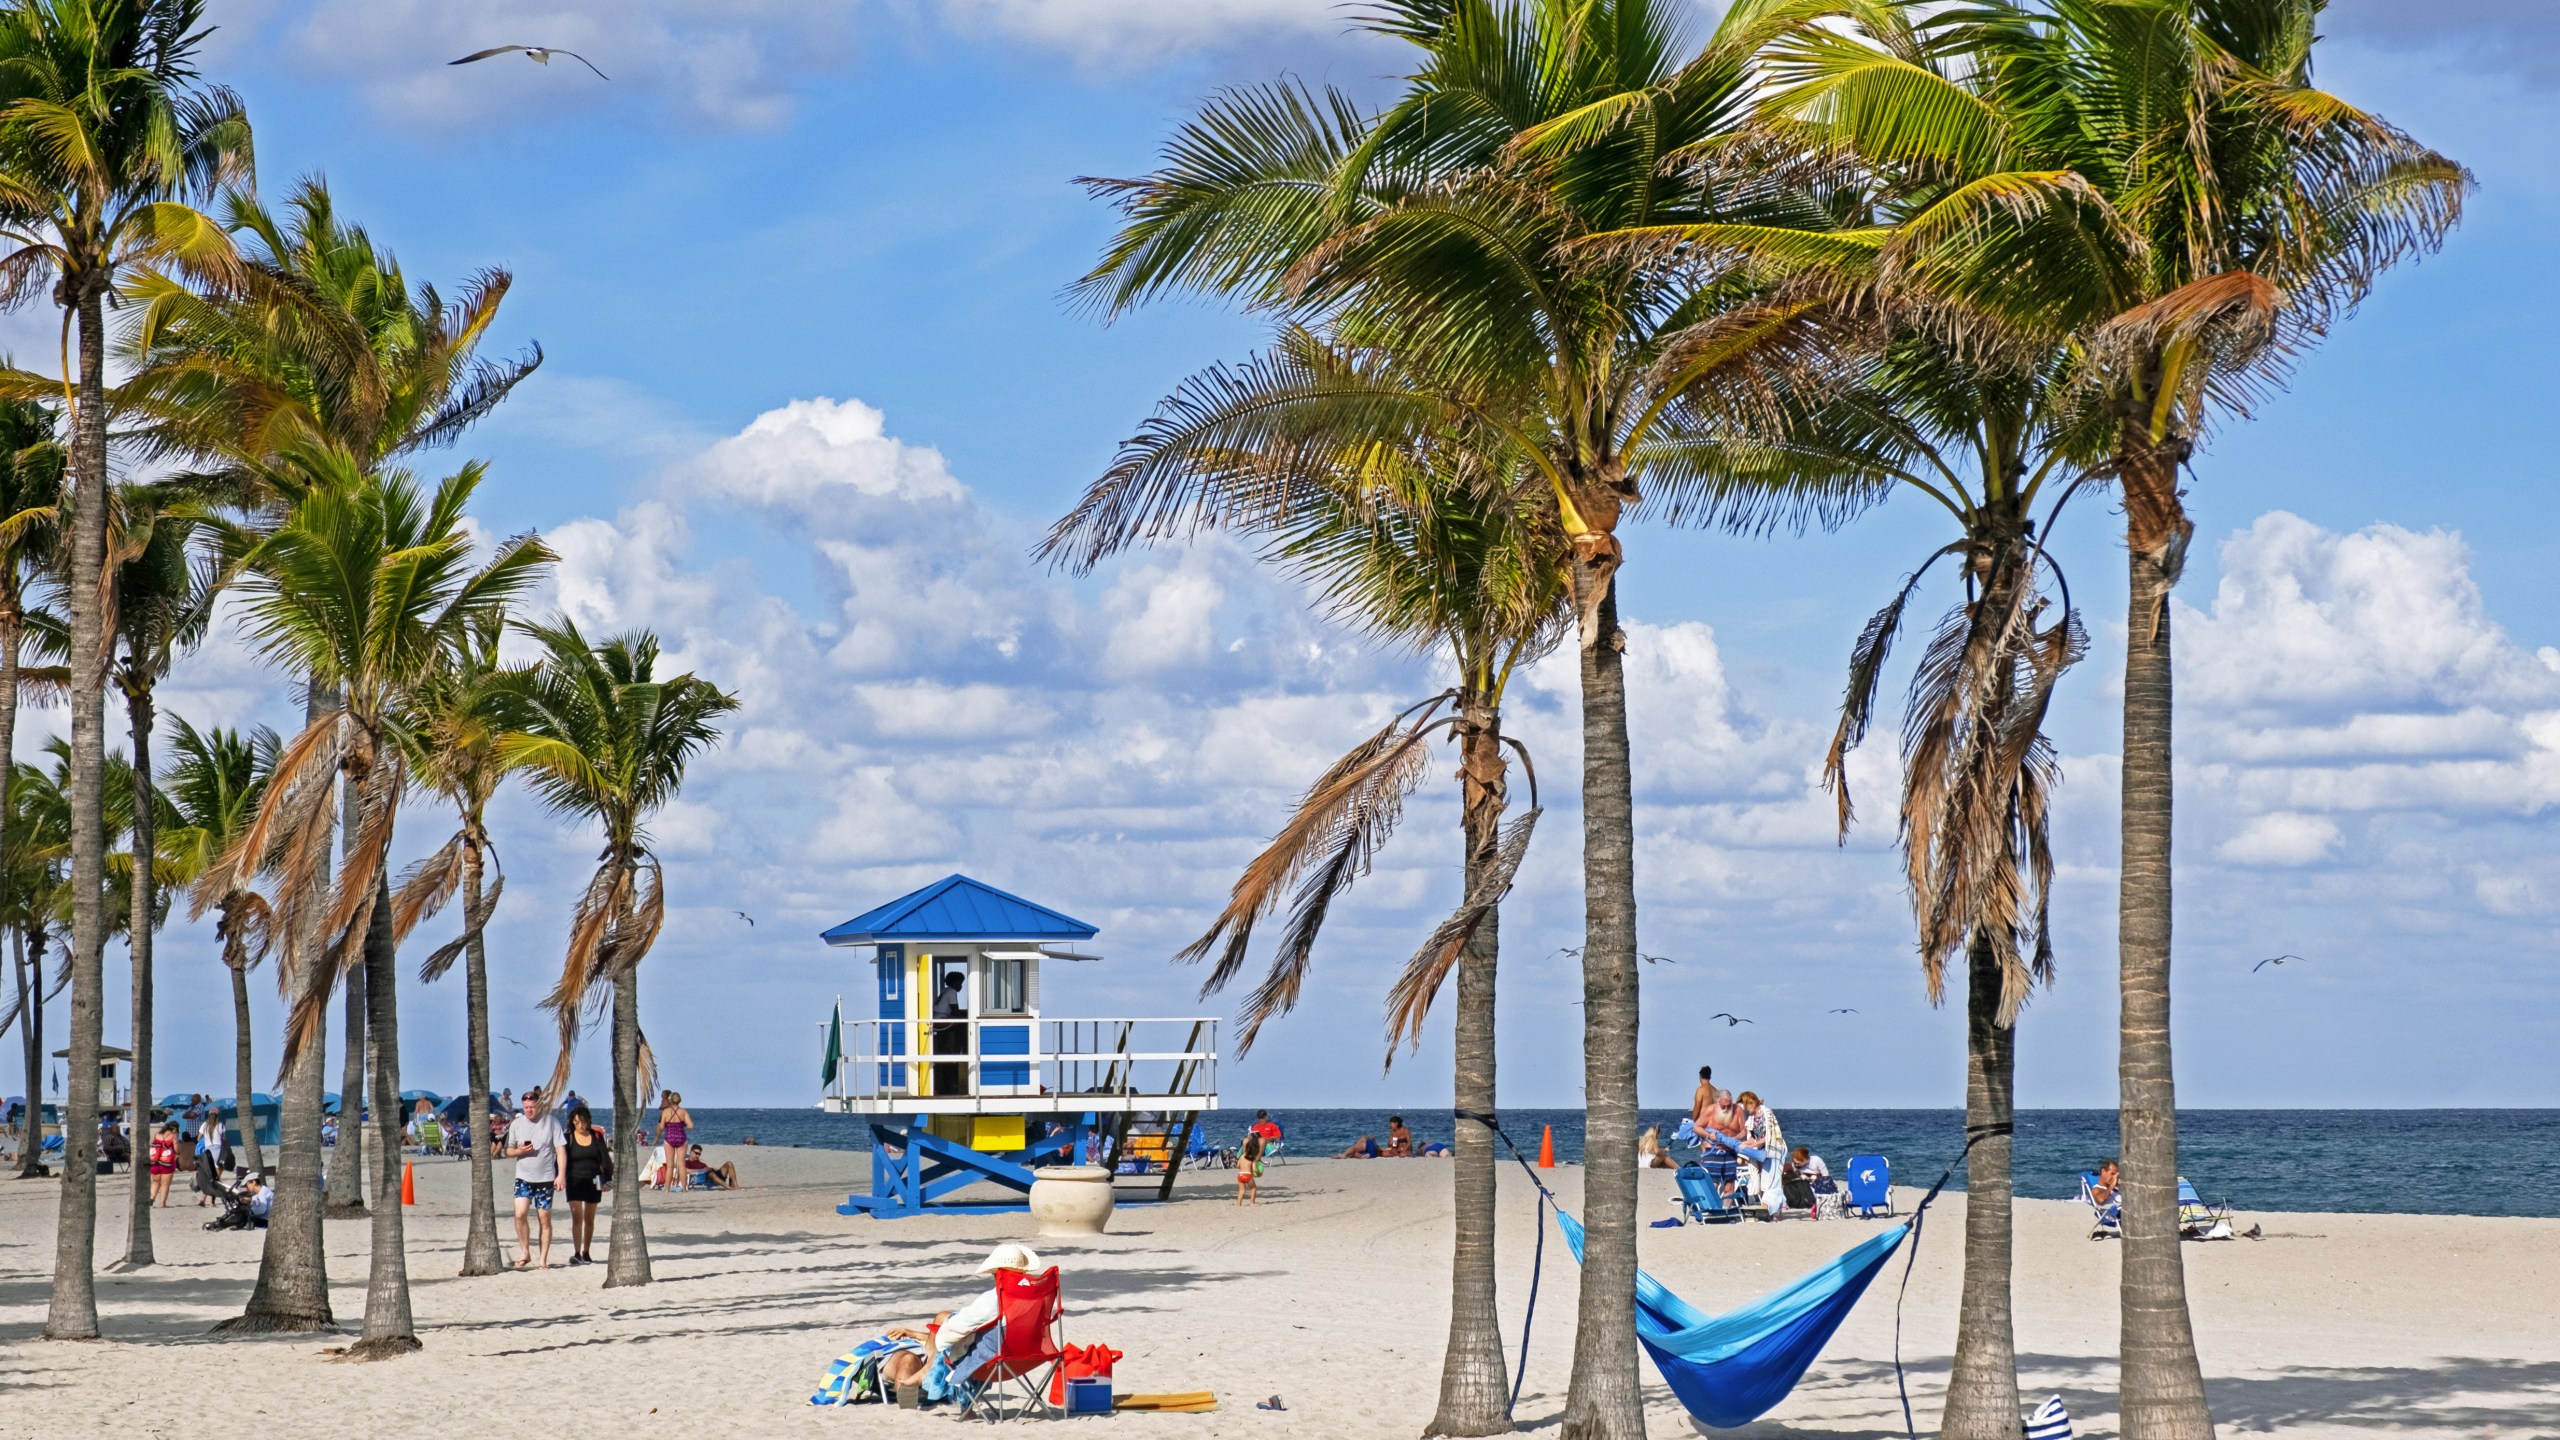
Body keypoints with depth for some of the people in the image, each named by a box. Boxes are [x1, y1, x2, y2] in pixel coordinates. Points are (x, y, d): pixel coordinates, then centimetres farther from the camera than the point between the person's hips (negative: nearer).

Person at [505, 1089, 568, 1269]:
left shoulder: (551, 1122, -2)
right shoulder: (516, 1124, 6)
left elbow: (560, 1149, -3)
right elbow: (509, 1150, 14)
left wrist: (561, 1175, -11)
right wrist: (519, 1151, -10)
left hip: (546, 1178, -1)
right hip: (523, 1176, 2)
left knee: (545, 1219, 2)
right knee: (520, 1213, -15)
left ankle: (544, 1259, 8)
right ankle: (525, 1253, -2)